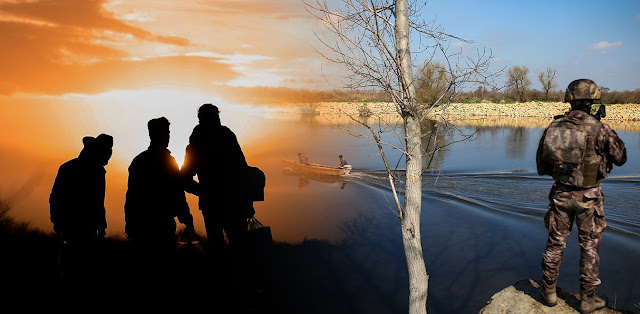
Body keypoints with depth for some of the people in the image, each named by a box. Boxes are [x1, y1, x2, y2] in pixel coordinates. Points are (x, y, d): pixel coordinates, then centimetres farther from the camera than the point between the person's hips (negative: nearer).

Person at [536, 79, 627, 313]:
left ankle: (549, 292, 24)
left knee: (555, 243, 13)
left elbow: (541, 165, 2)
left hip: (561, 194, 3)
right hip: (588, 197, -3)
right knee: (589, 246, 11)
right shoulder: (599, 129, -14)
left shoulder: (553, 128, -4)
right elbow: (620, 158, 0)